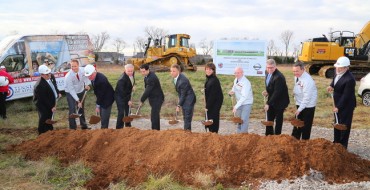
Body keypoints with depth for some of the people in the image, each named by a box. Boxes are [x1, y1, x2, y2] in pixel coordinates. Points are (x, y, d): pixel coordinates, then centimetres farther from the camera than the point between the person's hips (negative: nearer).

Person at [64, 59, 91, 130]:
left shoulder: (83, 70, -20)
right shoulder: (68, 76, -30)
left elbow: (86, 78, -1)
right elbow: (71, 90, -27)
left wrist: (87, 84, -23)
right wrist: (78, 101, -29)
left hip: (81, 91, 4)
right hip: (71, 93, -4)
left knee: (81, 108, 15)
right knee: (72, 110, -12)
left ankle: (84, 126, 30)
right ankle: (73, 128, -1)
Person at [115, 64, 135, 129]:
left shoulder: (132, 74, -6)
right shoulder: (122, 79, -30)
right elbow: (122, 91, -28)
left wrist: (131, 87, 3)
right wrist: (128, 100, -25)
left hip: (127, 95, 7)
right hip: (120, 96, -7)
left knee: (128, 111, 13)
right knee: (121, 112, -10)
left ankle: (128, 126, 27)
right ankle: (119, 128, 1)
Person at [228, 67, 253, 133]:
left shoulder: (246, 82, -23)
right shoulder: (235, 80, 3)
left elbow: (244, 96, -28)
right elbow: (234, 89, 19)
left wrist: (236, 106, -31)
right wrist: (231, 92, -6)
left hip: (246, 103, -8)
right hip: (239, 103, 8)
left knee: (244, 120, -11)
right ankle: (238, 133, 24)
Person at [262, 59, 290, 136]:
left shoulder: (279, 77, -27)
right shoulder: (268, 73, 1)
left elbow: (277, 92, -27)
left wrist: (268, 103, -25)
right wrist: (267, 92, -4)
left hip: (279, 102, -8)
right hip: (271, 101, 8)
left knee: (278, 120, 7)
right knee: (269, 119, 13)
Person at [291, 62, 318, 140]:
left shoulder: (307, 80, -26)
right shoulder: (297, 76, 1)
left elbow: (307, 97, -26)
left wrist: (300, 109, -25)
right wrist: (295, 92, 0)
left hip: (308, 106, -8)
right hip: (300, 104, 8)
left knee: (306, 127, 1)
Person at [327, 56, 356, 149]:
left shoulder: (349, 79, -29)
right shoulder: (338, 72, -4)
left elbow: (346, 95, -24)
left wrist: (338, 107, -19)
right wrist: (331, 85, 1)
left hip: (346, 105, -9)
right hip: (339, 103, 9)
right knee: (337, 123, 20)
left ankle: (342, 146, 15)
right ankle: (336, 142, 35)